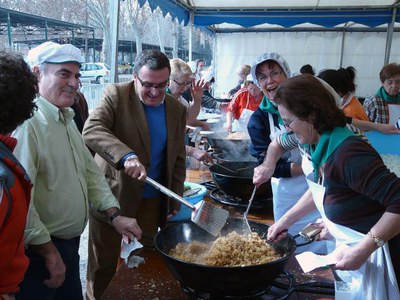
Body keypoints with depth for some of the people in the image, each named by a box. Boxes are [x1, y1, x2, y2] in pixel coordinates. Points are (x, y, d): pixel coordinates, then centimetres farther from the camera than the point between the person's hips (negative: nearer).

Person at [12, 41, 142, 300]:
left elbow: (90, 172, 11)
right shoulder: (27, 123, -22)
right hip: (39, 250, -8)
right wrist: (49, 252, -19)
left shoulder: (67, 121, 9)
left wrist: (115, 215, 3)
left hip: (69, 246, 8)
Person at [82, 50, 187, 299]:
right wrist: (126, 155, -39)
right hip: (111, 195, -3)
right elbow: (91, 130, -23)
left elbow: (178, 160, 9)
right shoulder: (116, 95, -8)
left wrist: (175, 205, 6)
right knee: (104, 263, 11)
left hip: (152, 201, 4)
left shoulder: (177, 110, 5)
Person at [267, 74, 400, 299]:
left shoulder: (347, 154, -31)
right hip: (349, 247, 8)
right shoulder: (318, 146, -5)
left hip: (376, 258, -8)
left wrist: (361, 251, -28)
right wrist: (287, 219, 9)